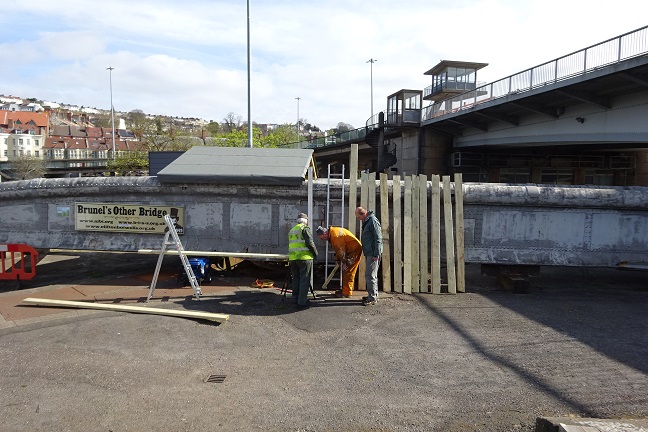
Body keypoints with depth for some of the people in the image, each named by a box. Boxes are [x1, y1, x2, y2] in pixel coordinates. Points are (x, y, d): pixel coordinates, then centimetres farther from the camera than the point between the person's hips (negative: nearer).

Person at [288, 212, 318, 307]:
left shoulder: (291, 230, 19)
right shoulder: (305, 228, -5)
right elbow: (309, 243, -13)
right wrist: (315, 253, -1)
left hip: (293, 258, 7)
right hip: (304, 257, -7)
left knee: (296, 279, 14)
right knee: (304, 280, -2)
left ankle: (295, 299, 19)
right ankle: (302, 301, -3)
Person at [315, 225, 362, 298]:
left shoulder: (335, 234, -24)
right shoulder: (331, 235, 10)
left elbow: (341, 250, -23)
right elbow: (338, 249, 15)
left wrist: (344, 262, -17)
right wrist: (338, 259, 10)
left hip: (355, 250, -10)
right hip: (351, 250, 10)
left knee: (347, 271, -9)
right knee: (345, 271, 14)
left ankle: (346, 293, -5)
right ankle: (345, 290, 22)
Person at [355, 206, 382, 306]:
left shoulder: (373, 221, -16)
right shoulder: (366, 221, 15)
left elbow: (378, 239, -20)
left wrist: (376, 254, -21)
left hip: (373, 254, -10)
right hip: (369, 253, 10)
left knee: (370, 275, -8)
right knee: (372, 275, 16)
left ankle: (372, 298, -2)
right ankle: (374, 295, 25)